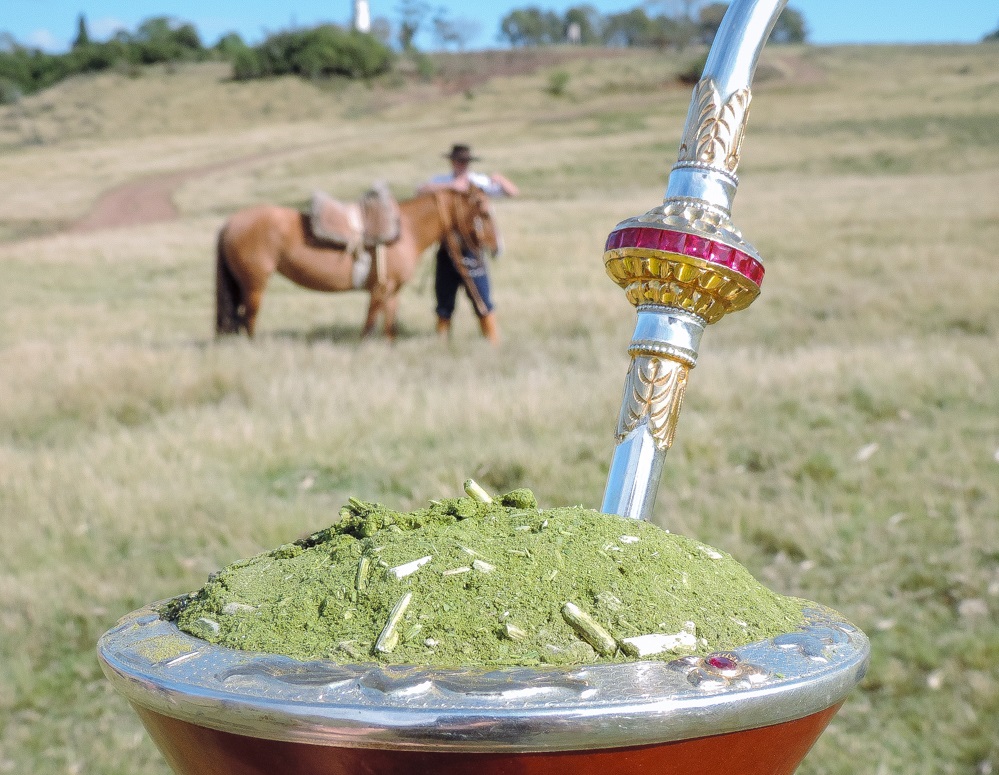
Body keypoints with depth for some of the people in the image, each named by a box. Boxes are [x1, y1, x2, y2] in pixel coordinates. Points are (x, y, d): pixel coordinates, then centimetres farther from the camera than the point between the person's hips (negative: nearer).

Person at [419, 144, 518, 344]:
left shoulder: (480, 181, 4)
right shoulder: (443, 181, 4)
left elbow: (513, 192, 1)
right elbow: (424, 190, -17)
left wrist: (500, 180, -19)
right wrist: (451, 185, -26)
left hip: (471, 248, -1)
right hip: (447, 248, 1)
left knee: (482, 301, -3)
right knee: (444, 301, 9)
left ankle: (493, 342, 6)